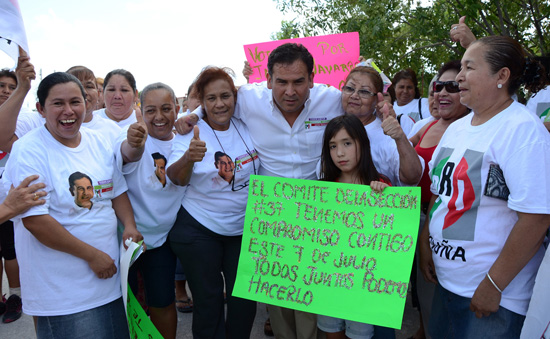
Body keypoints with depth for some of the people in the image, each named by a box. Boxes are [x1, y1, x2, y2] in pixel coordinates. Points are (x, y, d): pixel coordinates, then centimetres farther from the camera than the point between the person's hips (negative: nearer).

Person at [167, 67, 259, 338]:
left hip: (244, 228, 4)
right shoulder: (192, 133, -11)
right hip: (199, 231, -3)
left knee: (244, 300, 14)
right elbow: (176, 178, -25)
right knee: (208, 301, 8)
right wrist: (188, 158, -45)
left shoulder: (247, 128, -1)